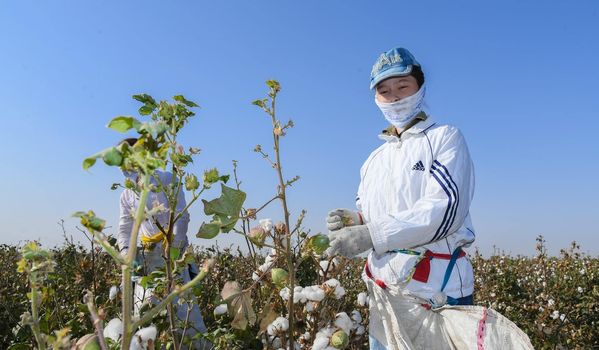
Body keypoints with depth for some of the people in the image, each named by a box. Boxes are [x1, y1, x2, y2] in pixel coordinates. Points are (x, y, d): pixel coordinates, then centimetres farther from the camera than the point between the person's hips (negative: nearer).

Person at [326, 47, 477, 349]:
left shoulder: (445, 138, -2)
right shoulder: (374, 160, 16)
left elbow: (445, 208, -16)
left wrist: (373, 234, -23)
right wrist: (354, 221, -7)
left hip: (437, 287, -5)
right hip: (383, 288, 6)